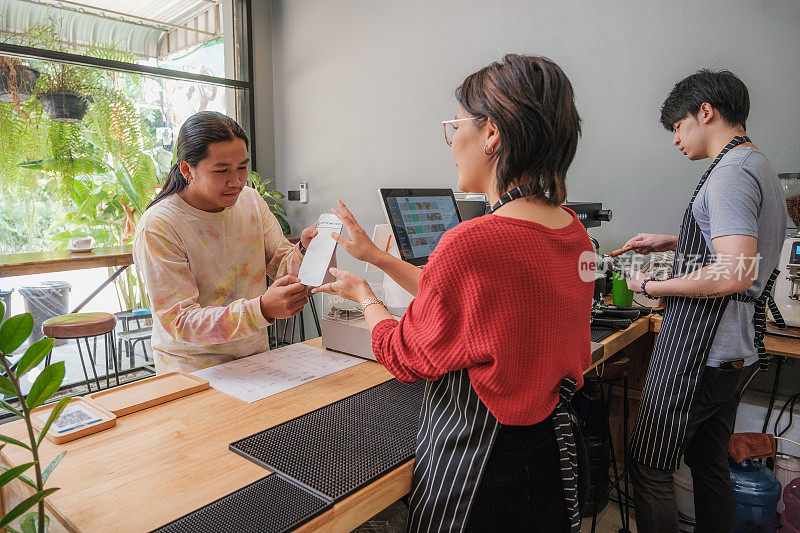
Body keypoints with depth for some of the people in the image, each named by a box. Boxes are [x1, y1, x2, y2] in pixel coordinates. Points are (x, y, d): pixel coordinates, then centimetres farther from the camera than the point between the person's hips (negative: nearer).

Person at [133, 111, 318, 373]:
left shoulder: (251, 201, 2)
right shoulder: (157, 227, -17)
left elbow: (284, 273, 4)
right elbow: (181, 323, -21)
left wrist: (304, 250, -19)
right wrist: (262, 309, -35)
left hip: (256, 359, 5)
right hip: (193, 369, -4)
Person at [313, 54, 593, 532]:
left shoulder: (472, 243, -31)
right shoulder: (574, 232, -4)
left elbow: (405, 357, -14)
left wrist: (363, 295, 5)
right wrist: (375, 255, 12)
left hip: (480, 474, -7)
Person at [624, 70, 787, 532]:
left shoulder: (730, 172, -17)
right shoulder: (762, 167, 15)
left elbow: (737, 274, -27)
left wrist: (650, 287, -16)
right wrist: (672, 242, 23)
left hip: (699, 355, -10)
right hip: (739, 351, 10)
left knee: (650, 468, 2)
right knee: (711, 463, 22)